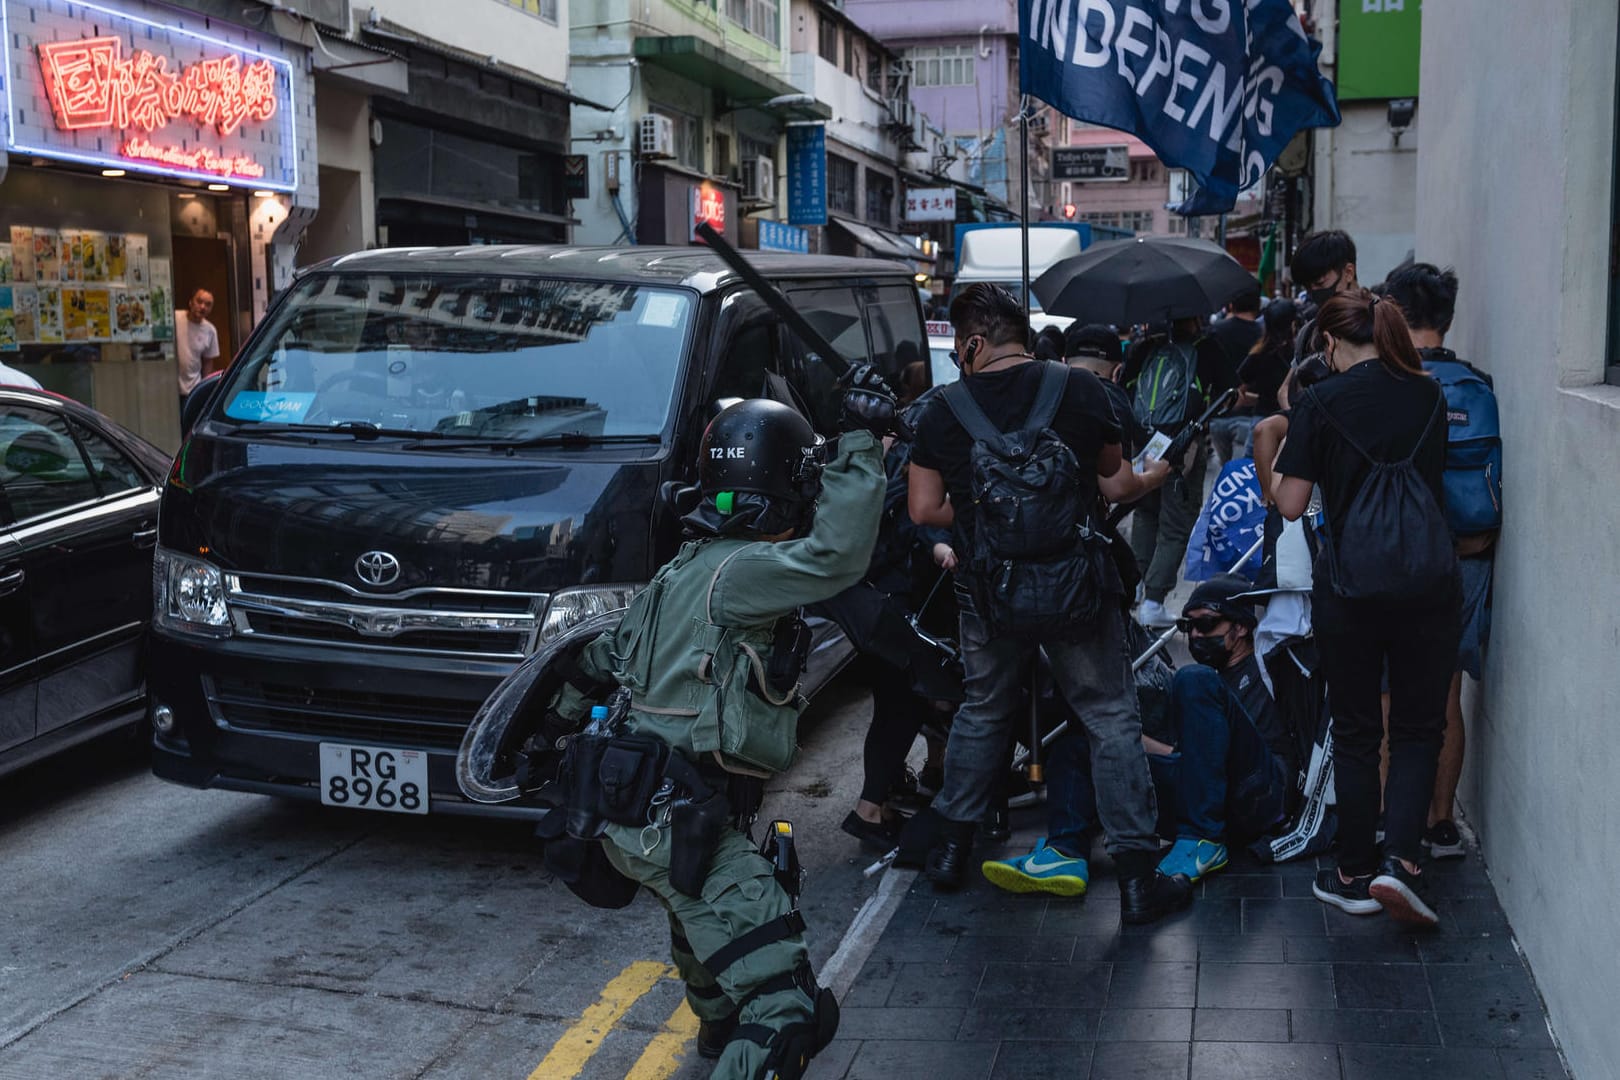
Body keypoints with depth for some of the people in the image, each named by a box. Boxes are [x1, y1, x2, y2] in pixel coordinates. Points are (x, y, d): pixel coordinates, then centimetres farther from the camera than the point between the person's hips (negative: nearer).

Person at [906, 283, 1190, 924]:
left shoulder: (944, 411, -3)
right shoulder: (1080, 389, -4)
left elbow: (924, 509, -1)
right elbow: (1114, 484, 3)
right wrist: (1156, 475, 24)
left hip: (990, 590, 2)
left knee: (982, 713, 21)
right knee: (1112, 720, 6)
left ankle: (951, 849, 29)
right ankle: (1138, 879, 6)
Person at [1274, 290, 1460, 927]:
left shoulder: (1321, 402, -6)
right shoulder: (1429, 395, 6)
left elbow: (1291, 506, -7)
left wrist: (1275, 460, 12)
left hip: (1349, 587, -2)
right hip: (1429, 581, 2)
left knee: (1356, 732, 10)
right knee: (1418, 727, 11)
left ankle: (1357, 875, 18)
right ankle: (1401, 859, -5)